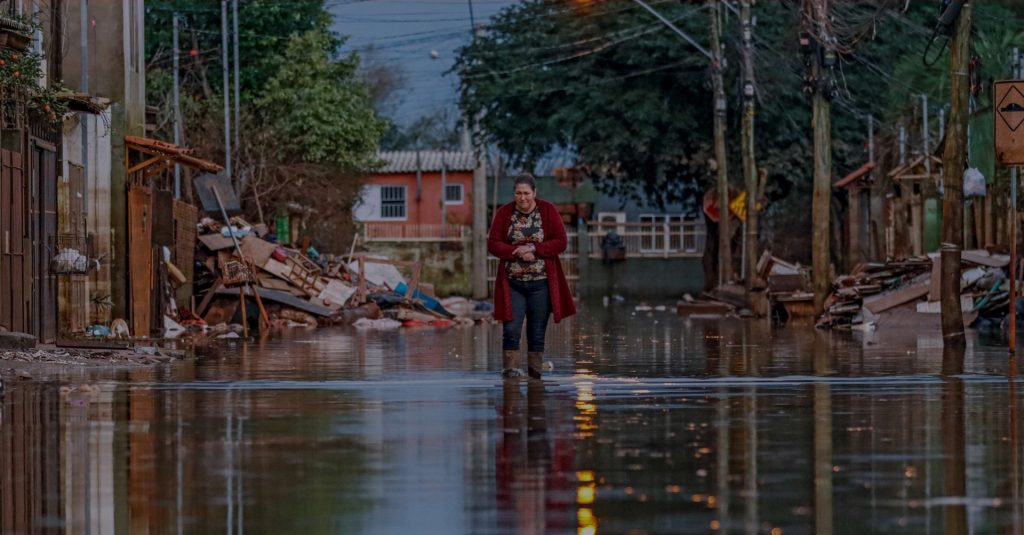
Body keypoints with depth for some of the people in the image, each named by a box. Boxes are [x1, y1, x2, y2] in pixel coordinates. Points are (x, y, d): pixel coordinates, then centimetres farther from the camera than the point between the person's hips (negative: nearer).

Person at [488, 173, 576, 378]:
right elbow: (493, 244, -2)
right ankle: (509, 368, -6)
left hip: (541, 283, 0)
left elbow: (561, 242, -5)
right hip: (512, 283, 0)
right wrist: (518, 252, -17)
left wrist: (533, 248, -17)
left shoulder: (548, 211, 0)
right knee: (511, 330, -10)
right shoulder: (504, 213, 2)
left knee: (537, 333, 4)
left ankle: (535, 373, 10)